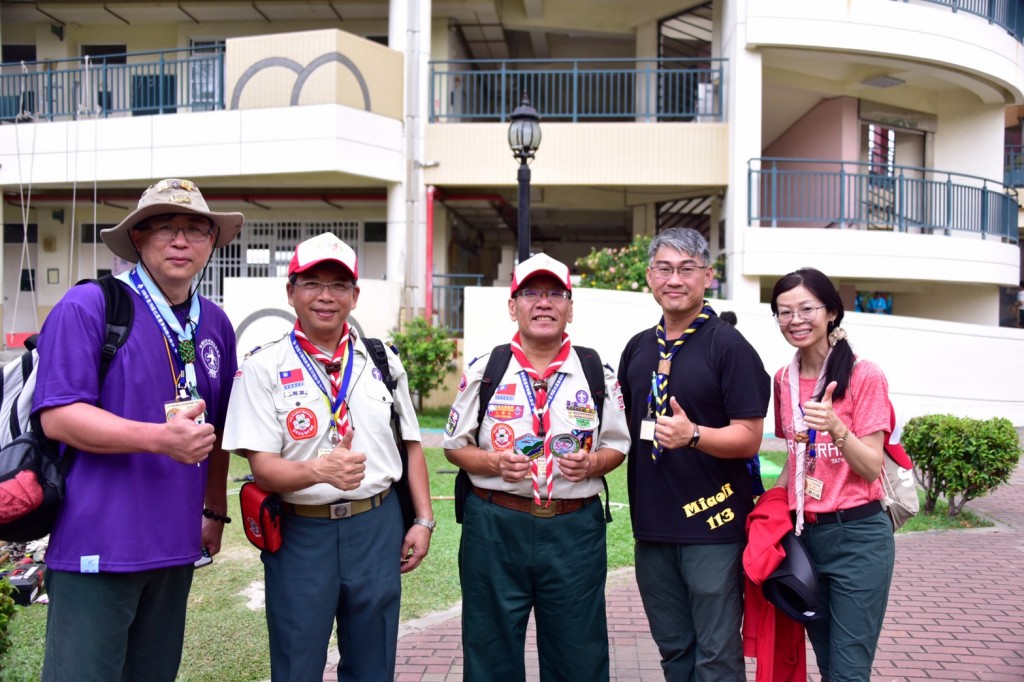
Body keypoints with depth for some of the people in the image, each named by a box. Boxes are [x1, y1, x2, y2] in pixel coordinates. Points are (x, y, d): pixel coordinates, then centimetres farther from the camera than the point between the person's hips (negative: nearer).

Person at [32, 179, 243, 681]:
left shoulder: (215, 325, 11)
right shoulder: (87, 307, -7)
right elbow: (57, 417, -15)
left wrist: (215, 512, 21)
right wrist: (162, 438, -26)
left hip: (175, 546, 6)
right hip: (98, 543, -6)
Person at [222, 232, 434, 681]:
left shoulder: (383, 361, 5)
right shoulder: (263, 367, -6)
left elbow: (411, 444, 12)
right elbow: (263, 467, -11)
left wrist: (423, 520, 6)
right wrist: (318, 470, -30)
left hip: (378, 527, 3)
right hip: (301, 532, -3)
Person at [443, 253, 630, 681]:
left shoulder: (598, 374, 4)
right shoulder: (483, 371, 2)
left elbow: (617, 446, 11)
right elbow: (455, 445, 7)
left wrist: (592, 463, -11)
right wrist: (495, 462, -13)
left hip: (576, 530, 1)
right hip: (495, 528, 0)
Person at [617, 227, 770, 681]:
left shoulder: (729, 346, -8)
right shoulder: (638, 348, 10)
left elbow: (748, 437, -13)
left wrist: (692, 435, -29)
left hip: (713, 524, -6)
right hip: (652, 524, 6)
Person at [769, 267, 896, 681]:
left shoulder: (864, 376, -11)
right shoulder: (784, 380, 7)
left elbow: (872, 468, -14)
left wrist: (836, 427, -30)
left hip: (857, 537, -5)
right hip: (802, 534, 6)